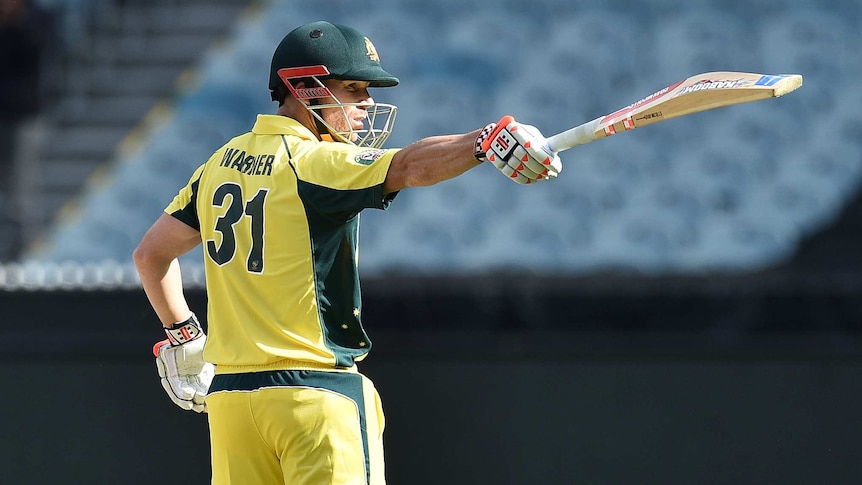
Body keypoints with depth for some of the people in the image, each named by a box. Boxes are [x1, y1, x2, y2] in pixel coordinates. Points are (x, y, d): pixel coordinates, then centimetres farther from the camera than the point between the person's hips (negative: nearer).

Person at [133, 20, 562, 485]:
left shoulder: (220, 163, 13)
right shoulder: (318, 163, -11)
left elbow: (151, 253, 21)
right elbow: (409, 166, -29)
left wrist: (182, 335, 27)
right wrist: (485, 141, -41)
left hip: (228, 391, 8)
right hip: (318, 392, -8)